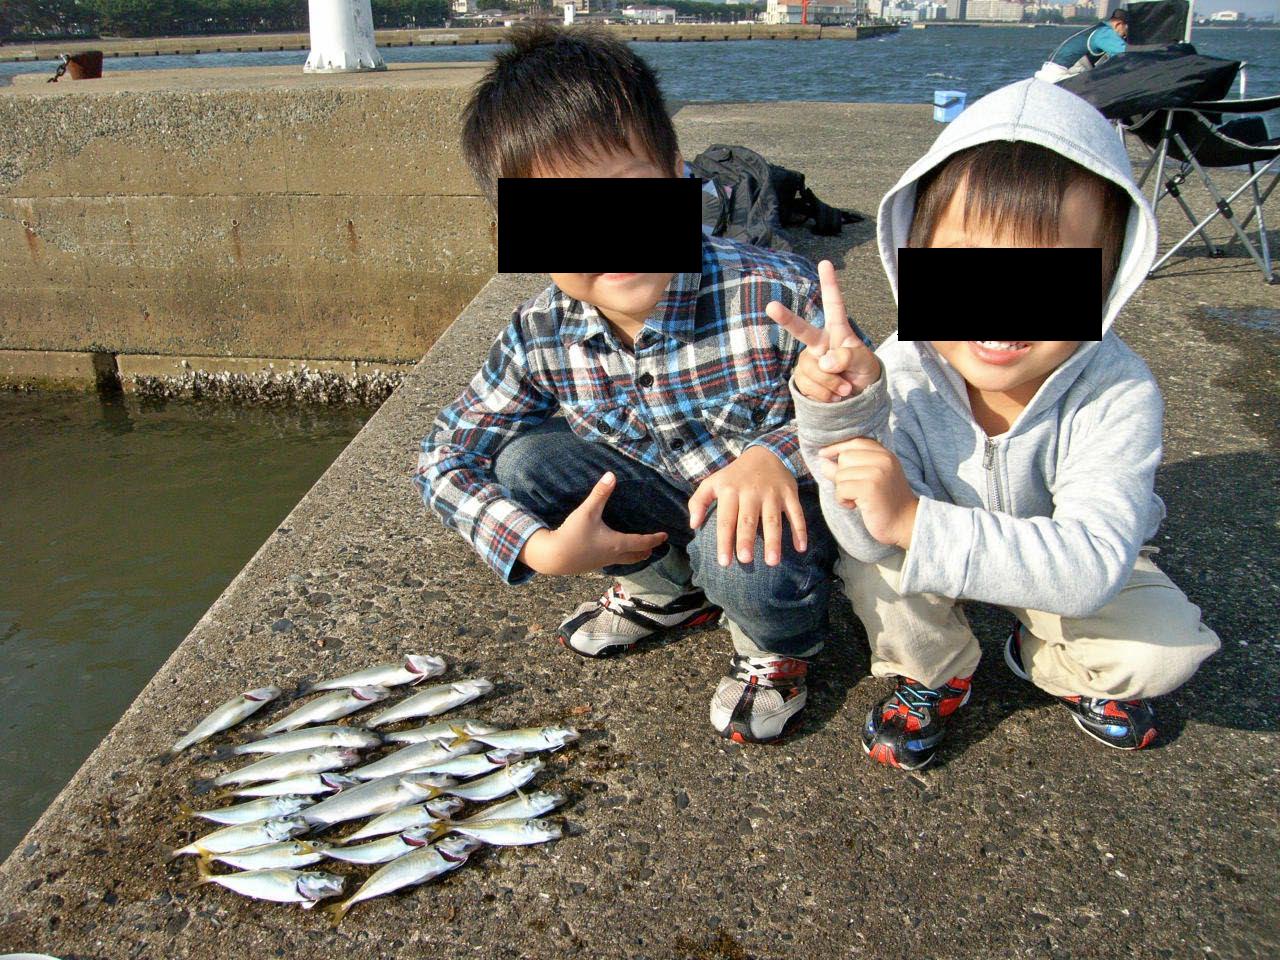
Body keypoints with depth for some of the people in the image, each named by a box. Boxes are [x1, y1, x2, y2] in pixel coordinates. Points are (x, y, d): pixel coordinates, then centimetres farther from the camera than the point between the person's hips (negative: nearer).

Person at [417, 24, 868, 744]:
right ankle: (668, 589, 10)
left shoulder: (778, 296, -29)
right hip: (660, 516, 4)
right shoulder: (543, 338, -17)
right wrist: (539, 547, -21)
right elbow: (446, 457, -7)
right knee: (527, 460, -15)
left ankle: (778, 643, 5)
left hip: (775, 511, -4)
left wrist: (777, 453, -35)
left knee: (743, 554, -36)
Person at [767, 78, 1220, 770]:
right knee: (869, 553, -27)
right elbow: (869, 538, -31)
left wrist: (917, 523, -54)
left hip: (1071, 568, 0)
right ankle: (932, 674, 6)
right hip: (937, 546, 1)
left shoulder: (1118, 395, -34)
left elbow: (1093, 564, -44)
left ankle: (1054, 665, 14)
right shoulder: (905, 372, -29)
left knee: (1166, 646, -22)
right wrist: (842, 421, -47)